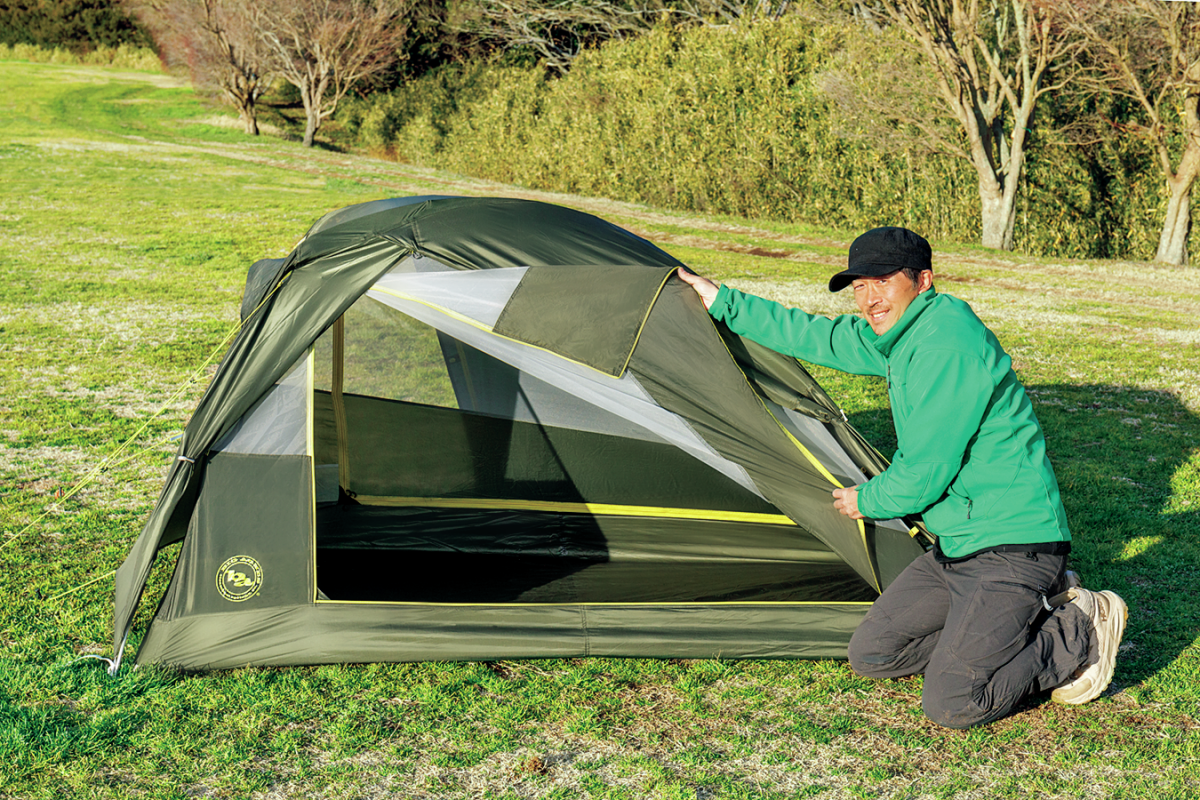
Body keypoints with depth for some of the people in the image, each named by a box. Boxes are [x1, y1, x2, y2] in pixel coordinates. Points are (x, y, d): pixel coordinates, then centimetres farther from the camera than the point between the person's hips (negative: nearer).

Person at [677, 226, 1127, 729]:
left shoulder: (949, 343, -21)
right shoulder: (895, 336, 9)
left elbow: (925, 472, -20)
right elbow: (818, 338, 22)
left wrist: (867, 501, 0)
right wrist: (725, 304, 26)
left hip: (1011, 545, -10)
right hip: (956, 544, 10)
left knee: (951, 705, -17)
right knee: (871, 654, 10)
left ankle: (1080, 634, 5)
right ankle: (1031, 608, 14)